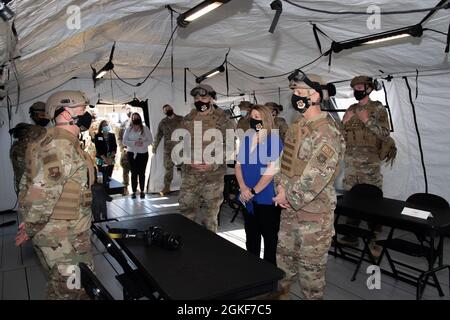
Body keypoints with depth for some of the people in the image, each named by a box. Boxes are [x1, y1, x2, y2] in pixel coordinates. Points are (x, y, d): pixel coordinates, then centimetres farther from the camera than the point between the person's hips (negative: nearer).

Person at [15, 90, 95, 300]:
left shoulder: (48, 140, 11)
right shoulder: (64, 146, -22)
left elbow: (27, 182, 16)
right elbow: (42, 194, -27)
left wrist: (27, 219, 18)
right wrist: (30, 230, -14)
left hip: (50, 230, 10)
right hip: (64, 238, -10)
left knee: (61, 285, 24)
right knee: (72, 290, 6)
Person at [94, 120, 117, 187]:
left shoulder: (112, 135, 8)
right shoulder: (97, 136, 1)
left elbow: (114, 147, 1)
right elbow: (98, 148, -6)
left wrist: (110, 157, -12)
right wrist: (104, 158, -15)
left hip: (111, 159, 2)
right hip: (101, 159, -2)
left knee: (109, 177, 3)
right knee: (102, 178, -5)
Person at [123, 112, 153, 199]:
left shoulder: (145, 129, 5)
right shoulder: (128, 129, 5)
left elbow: (150, 140, 2)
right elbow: (124, 141, -1)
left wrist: (143, 143, -17)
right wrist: (134, 143, -17)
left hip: (143, 153, 0)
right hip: (132, 153, 0)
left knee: (142, 173, 2)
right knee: (134, 173, 1)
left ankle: (142, 191, 10)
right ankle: (134, 191, 7)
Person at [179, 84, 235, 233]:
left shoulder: (222, 120, -4)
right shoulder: (187, 119, 9)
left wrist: (214, 163, -16)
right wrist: (188, 159, -5)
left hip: (213, 174, -3)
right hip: (190, 173, 4)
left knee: (211, 210, 7)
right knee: (186, 207, 8)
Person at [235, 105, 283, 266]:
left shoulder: (274, 140, -10)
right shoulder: (246, 139, 8)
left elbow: (272, 170, -17)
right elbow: (238, 165, 6)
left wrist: (254, 191, -16)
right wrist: (243, 188, -9)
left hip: (267, 198, -6)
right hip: (247, 198, 6)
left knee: (270, 237, 7)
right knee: (251, 237, 18)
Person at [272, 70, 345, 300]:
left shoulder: (327, 132, -19)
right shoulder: (296, 126, 9)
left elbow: (315, 177, -24)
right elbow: (284, 160, 13)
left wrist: (290, 197, -17)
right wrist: (281, 187, -3)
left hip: (314, 213, -8)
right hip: (289, 209, 8)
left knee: (311, 267, 8)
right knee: (284, 258, 22)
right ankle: (281, 294, 42)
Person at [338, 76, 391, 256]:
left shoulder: (378, 108, 0)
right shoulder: (350, 109, 14)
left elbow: (385, 135, -7)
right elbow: (341, 135, 16)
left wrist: (367, 120, -15)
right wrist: (344, 122, -2)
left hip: (369, 161, -5)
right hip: (350, 159, 5)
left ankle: (375, 240, 9)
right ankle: (351, 236, 19)